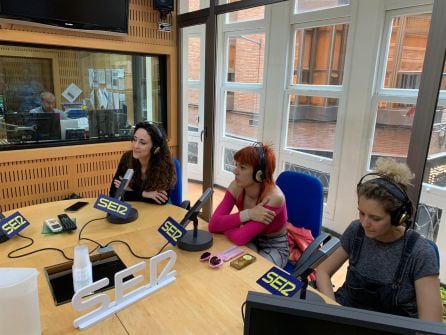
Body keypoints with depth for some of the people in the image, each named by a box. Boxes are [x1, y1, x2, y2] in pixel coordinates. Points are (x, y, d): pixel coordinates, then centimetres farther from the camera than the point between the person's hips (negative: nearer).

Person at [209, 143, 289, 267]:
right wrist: (247, 214, -33)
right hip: (250, 241, 4)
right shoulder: (236, 186, -15)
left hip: (274, 248, -4)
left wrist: (223, 224, -16)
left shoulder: (274, 197, -31)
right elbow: (213, 225, -23)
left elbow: (240, 238, -34)